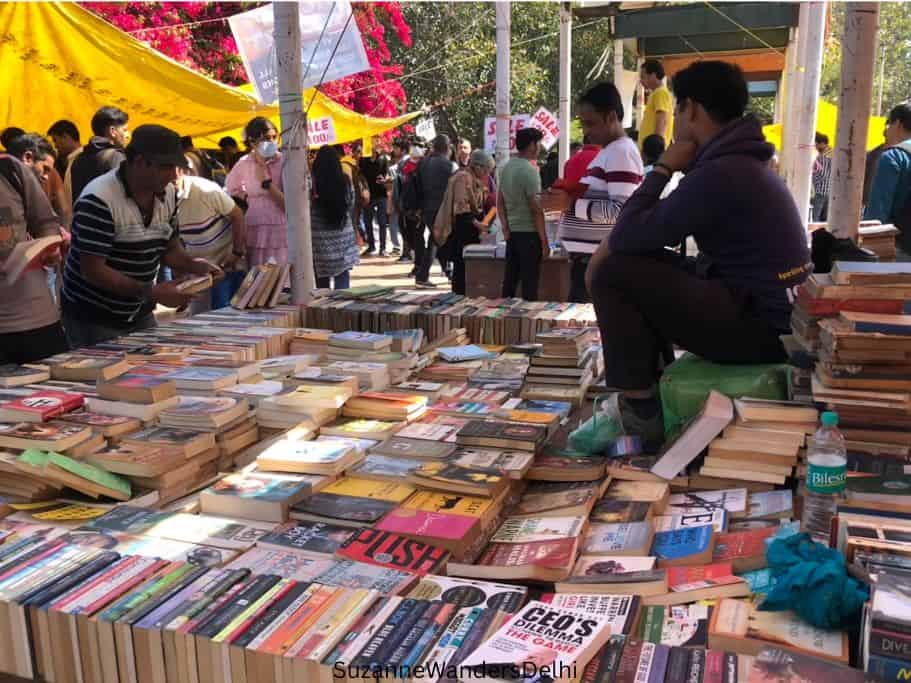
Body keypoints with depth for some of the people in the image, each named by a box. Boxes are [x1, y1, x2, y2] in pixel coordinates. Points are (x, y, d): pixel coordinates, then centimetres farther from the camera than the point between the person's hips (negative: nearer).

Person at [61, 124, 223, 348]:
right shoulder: (98, 201, -21)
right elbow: (93, 270, -23)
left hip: (141, 314, 7)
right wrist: (152, 292, -28)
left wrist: (193, 265, -9)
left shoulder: (168, 194, 2)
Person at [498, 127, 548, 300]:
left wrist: (505, 227, 7)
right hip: (529, 233, -8)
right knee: (529, 281, -1)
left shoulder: (506, 167, 9)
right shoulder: (529, 171, -15)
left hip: (512, 232, 8)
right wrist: (544, 241, -13)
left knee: (510, 279, 13)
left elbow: (500, 202, 10)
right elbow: (536, 209, -17)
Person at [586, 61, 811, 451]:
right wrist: (612, 248, 3)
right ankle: (654, 394, 16)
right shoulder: (741, 161, 14)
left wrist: (663, 168, -7)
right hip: (773, 317, 10)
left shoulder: (720, 173, -20)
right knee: (641, 267, 17)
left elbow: (626, 237, -17)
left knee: (613, 274, -12)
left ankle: (640, 410, -3)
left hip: (757, 326, -10)